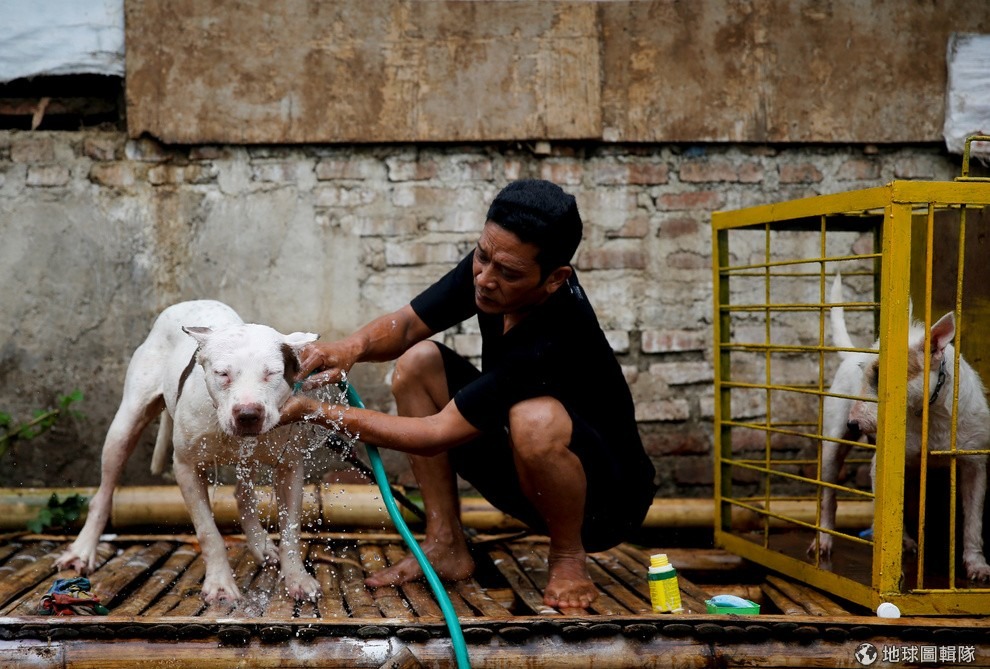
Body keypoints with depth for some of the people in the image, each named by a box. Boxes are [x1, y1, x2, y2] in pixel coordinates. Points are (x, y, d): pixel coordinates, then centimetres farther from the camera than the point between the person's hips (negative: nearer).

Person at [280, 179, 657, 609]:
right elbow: (406, 324, -3)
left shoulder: (555, 340, -35)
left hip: (607, 500, -8)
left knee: (538, 419, -40)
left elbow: (435, 435, -31)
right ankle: (446, 546, -1)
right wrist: (353, 347, -26)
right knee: (418, 362, -5)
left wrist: (317, 412, -29)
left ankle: (568, 556, -11)